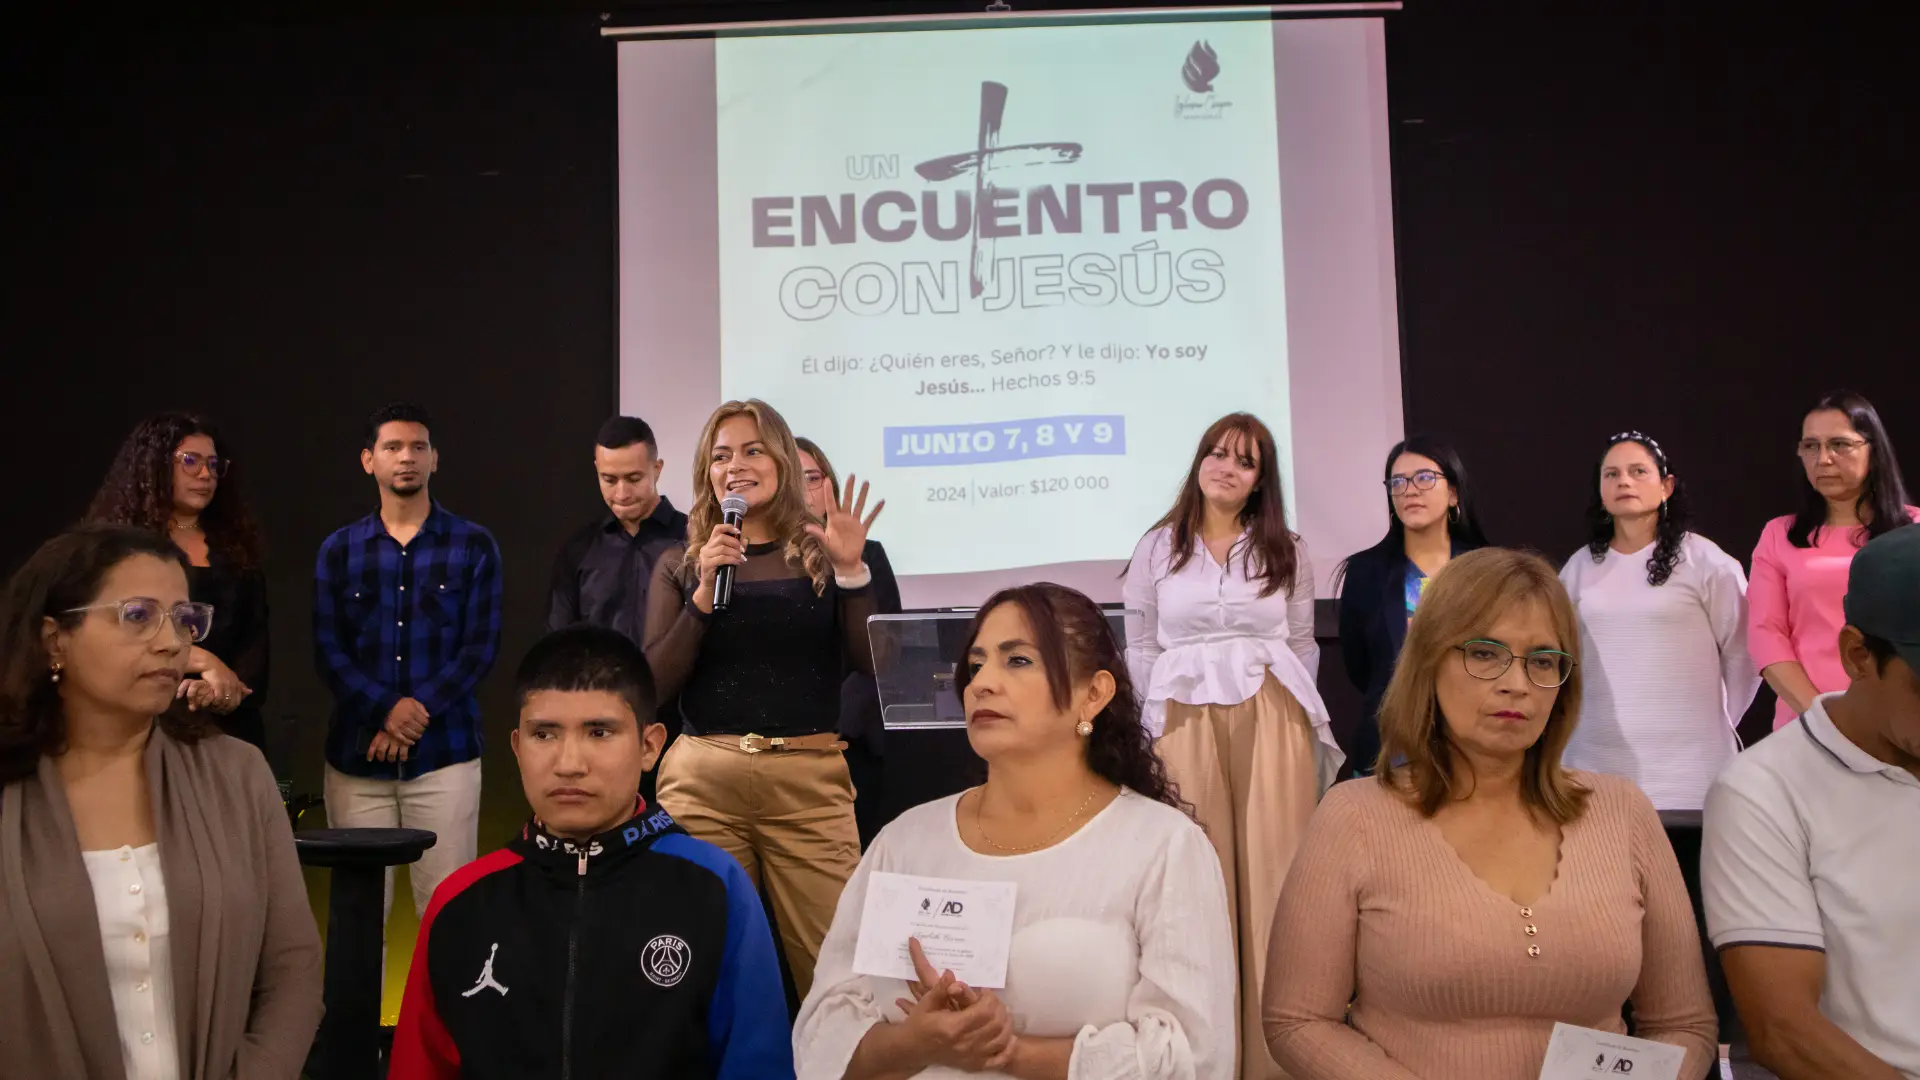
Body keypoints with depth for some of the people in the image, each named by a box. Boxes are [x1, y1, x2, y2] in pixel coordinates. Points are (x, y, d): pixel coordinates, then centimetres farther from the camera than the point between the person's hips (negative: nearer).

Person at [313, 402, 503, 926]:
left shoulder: (473, 545, 4)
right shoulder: (339, 550, 9)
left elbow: (480, 648, -2)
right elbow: (328, 650, 2)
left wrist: (416, 712, -12)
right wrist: (386, 711, -14)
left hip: (445, 753, -2)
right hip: (355, 755, 2)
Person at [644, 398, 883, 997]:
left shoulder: (824, 557, 7)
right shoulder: (680, 567, 11)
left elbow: (873, 666, -1)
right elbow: (656, 685, 1)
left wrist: (851, 570, -11)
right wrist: (704, 592, -8)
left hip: (810, 783, -1)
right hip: (703, 780, 1)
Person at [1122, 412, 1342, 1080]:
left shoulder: (1286, 552, 11)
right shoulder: (1157, 548, 8)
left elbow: (1303, 644, 12)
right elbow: (1141, 647, 8)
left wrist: (1287, 712, 5)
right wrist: (1165, 721, 3)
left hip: (1273, 719, 1)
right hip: (1187, 720, 0)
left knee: (1272, 873, 0)